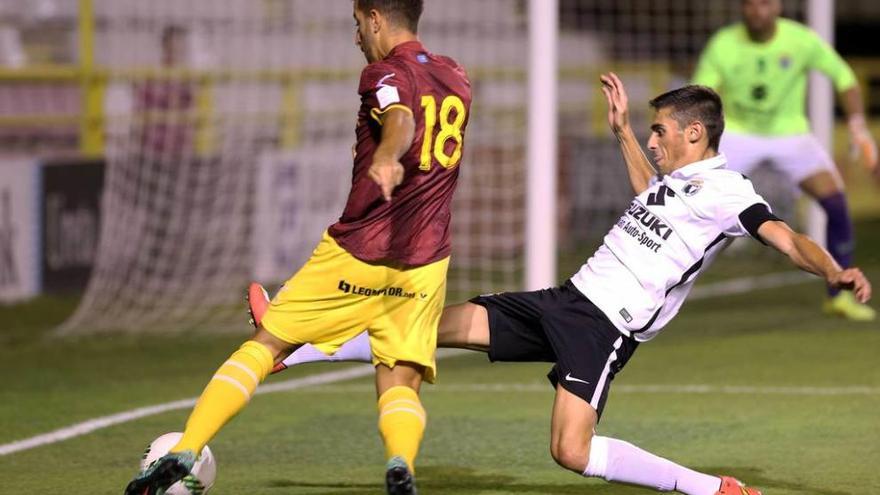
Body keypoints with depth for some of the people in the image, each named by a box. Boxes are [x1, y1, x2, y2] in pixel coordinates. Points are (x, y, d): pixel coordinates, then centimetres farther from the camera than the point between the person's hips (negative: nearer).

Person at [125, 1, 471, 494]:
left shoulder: (387, 74, -7)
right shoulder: (458, 79, 14)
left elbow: (401, 119, -31)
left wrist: (386, 157, -51)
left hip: (354, 252, -4)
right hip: (423, 264, 5)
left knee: (266, 344, 9)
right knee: (401, 385, 4)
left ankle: (182, 454, 1)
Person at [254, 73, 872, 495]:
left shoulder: (727, 191, -9)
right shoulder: (678, 177, 17)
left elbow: (785, 236, -22)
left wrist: (834, 270, -40)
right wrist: (622, 131, 44)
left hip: (608, 326, -8)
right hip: (569, 299, 8)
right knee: (439, 326, 7)